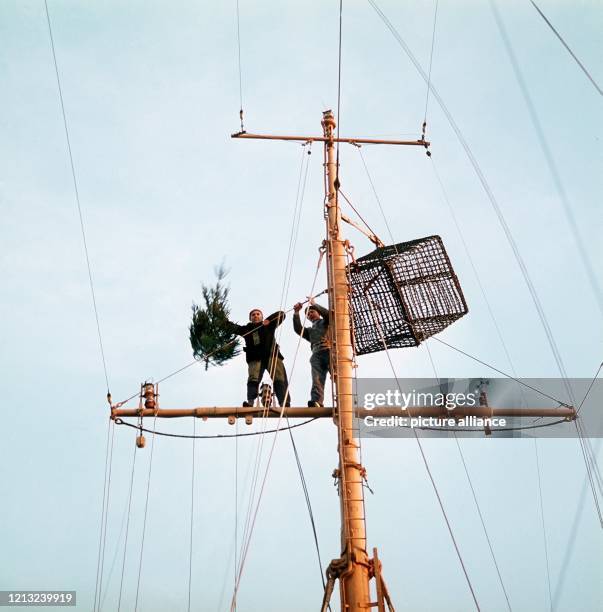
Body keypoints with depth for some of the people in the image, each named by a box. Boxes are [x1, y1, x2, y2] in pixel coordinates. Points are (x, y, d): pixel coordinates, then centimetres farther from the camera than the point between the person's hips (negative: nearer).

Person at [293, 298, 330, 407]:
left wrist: (314, 304, 9)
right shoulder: (310, 331, 37)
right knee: (317, 379, -21)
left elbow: (328, 314, 5)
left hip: (329, 351, -3)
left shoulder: (326, 322, 28)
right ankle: (317, 402, -40)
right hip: (316, 354, 3)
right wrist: (296, 313, 13)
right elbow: (298, 329, 19)